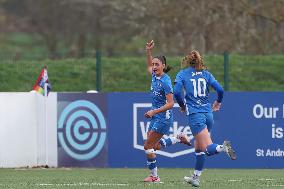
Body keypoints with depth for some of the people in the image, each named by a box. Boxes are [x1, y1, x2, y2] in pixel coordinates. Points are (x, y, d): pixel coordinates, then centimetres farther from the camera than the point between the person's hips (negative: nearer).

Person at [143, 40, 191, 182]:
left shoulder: (165, 81, -20)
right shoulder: (155, 76, 4)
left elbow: (170, 103, -22)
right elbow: (149, 66, 29)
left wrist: (154, 112, -24)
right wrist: (148, 51, 18)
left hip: (164, 117, -9)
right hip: (156, 117, 9)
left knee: (148, 146, -6)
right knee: (155, 146, 16)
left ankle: (154, 176, 3)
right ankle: (178, 139, 29)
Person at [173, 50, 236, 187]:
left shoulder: (182, 74, 3)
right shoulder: (206, 73, 11)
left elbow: (176, 92, -11)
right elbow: (220, 89, 2)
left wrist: (183, 106, 7)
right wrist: (218, 102, 21)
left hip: (195, 114, -5)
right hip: (208, 113, 5)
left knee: (208, 149, -11)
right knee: (198, 148, 19)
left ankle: (223, 147, -41)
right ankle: (196, 178, 24)